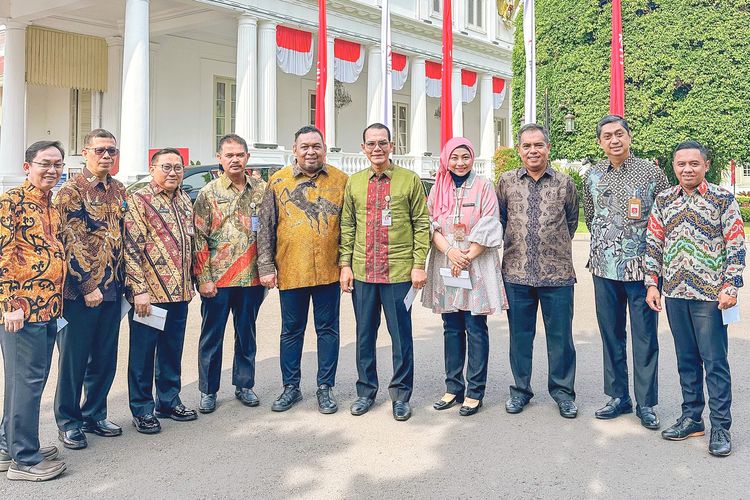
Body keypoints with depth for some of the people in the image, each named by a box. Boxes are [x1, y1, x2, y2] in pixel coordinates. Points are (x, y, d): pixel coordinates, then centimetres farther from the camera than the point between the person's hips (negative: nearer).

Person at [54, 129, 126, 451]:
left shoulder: (119, 191, 11)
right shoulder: (71, 192, -9)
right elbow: (72, 243, -14)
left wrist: (122, 281, 11)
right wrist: (88, 286, -16)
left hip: (112, 290, 6)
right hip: (80, 291, -6)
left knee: (105, 358, 13)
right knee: (74, 358, 4)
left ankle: (94, 415, 28)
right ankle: (68, 422, 18)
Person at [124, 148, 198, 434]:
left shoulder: (185, 201, 13)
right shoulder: (138, 201, -8)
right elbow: (132, 248, -14)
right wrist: (139, 290, -19)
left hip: (179, 292, 7)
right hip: (149, 292, -6)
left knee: (172, 350, 16)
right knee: (143, 352, 5)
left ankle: (169, 400, 30)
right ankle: (142, 409, 16)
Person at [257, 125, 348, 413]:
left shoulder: (340, 180, 4)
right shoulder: (278, 181, 2)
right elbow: (266, 228, 3)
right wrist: (266, 266, -2)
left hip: (329, 271, 0)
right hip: (290, 271, 0)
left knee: (328, 330, 8)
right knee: (291, 331, 11)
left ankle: (325, 388, 21)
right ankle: (291, 387, 24)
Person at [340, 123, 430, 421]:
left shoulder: (409, 180, 0)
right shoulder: (354, 182, 9)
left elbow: (422, 224, -1)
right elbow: (347, 226, 11)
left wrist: (419, 265, -7)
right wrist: (345, 264, 4)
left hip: (399, 271, -3)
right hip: (362, 272, 3)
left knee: (401, 335, 5)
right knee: (365, 334, 12)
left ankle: (400, 394, 18)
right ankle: (366, 391, 26)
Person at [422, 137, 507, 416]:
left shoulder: (483, 187, 1)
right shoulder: (438, 189, 10)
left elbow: (489, 228, -5)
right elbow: (432, 226, 4)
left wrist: (466, 258, -12)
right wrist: (450, 252, -12)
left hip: (477, 265, -3)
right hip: (445, 265, 3)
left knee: (475, 328, -2)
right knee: (451, 328, 8)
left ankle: (475, 391, 5)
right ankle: (453, 388, 17)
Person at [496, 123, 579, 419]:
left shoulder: (564, 183, 3)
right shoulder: (507, 181, 4)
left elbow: (572, 220, 14)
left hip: (557, 273, -1)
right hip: (516, 272, 1)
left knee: (560, 335, 6)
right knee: (520, 334, 10)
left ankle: (562, 391, 21)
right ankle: (520, 389, 25)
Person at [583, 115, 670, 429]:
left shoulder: (650, 172, -3)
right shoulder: (592, 176, 7)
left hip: (641, 268, -3)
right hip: (604, 268, 3)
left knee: (645, 337, 3)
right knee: (611, 335, 10)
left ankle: (646, 403, 14)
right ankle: (618, 397, 23)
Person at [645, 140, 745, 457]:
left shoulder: (723, 200, -2)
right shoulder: (663, 201, 8)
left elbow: (736, 247, -4)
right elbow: (654, 244, 9)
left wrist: (730, 288, -11)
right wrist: (652, 284, 3)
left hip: (710, 295, -4)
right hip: (675, 294, 4)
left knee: (715, 362, 1)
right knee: (686, 359, 13)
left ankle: (720, 427, 10)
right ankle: (691, 418, 25)